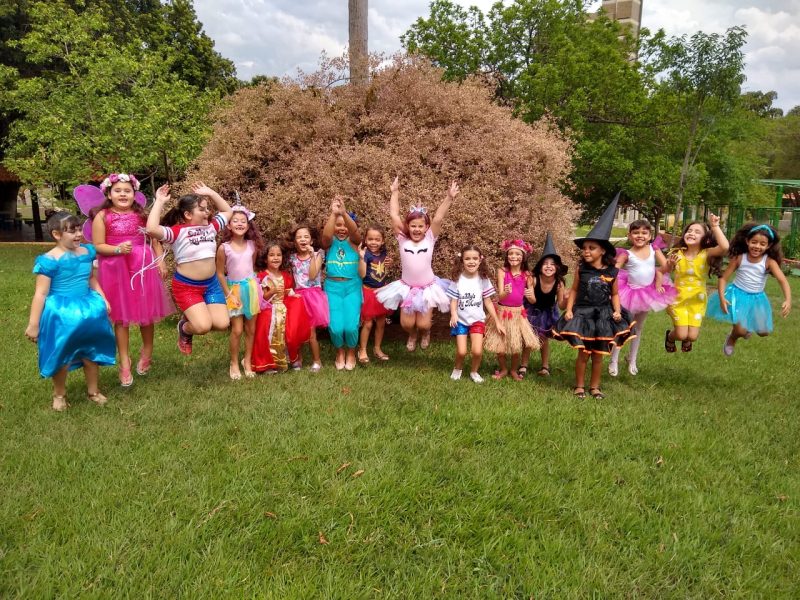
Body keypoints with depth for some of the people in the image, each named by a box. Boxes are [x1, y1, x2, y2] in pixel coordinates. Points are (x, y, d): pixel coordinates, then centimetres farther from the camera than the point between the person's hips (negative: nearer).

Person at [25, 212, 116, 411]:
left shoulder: (86, 252, 0)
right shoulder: (50, 260, -17)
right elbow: (40, 294, -15)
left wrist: (102, 299, 6)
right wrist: (33, 324, -14)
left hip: (88, 310, 5)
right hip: (61, 314, -5)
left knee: (92, 352, 16)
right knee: (61, 356, 10)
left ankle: (93, 391, 35)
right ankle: (59, 394, 33)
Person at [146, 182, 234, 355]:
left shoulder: (210, 227, 7)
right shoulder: (177, 231, -12)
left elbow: (228, 211, 20)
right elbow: (152, 229, -30)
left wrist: (210, 193, 11)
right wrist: (160, 201, -21)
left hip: (211, 284, 6)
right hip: (186, 286, -6)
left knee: (222, 324, -7)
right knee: (203, 326, -20)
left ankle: (195, 318, 25)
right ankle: (185, 328, 18)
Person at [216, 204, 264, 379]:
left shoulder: (252, 245, -2)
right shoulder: (224, 248, -10)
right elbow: (220, 274, -5)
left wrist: (252, 284, 7)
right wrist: (228, 294, -8)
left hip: (251, 288, 3)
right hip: (234, 289, -3)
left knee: (251, 329, 8)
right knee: (237, 330, -3)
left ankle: (247, 362, 23)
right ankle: (234, 364, 14)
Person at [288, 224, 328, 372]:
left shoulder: (317, 255, -3)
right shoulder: (292, 257, 7)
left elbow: (312, 276, -15)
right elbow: (292, 278, 16)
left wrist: (312, 256, -19)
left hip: (313, 295, -3)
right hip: (298, 296, 4)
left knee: (310, 331, -2)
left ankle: (317, 361, 12)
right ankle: (297, 359, 17)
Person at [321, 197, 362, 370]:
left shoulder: (353, 241, 3)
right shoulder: (329, 242, 4)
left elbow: (355, 230, -19)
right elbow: (326, 234, -20)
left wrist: (344, 212, -35)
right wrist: (333, 214, -31)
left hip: (352, 287, 0)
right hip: (333, 287, 0)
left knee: (351, 326, -13)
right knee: (336, 327, -12)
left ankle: (351, 352, 18)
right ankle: (340, 351, 20)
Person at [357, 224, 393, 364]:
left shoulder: (383, 253, 1)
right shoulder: (366, 254, -17)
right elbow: (362, 274, -27)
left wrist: (389, 264, -2)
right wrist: (361, 257, -37)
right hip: (369, 291, -6)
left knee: (381, 322, 14)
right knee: (368, 323, 1)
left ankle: (377, 348, 30)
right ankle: (362, 350, 16)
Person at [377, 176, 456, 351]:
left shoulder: (430, 239, -8)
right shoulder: (402, 239, -7)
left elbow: (438, 219, -17)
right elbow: (394, 216, -9)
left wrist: (449, 198, -22)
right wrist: (395, 193, -4)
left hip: (427, 288, -1)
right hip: (407, 288, 1)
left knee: (423, 324, 2)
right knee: (407, 324, 2)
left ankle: (425, 333, 41)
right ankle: (412, 335, 40)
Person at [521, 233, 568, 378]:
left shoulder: (559, 283, -27)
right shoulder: (533, 278, -31)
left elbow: (561, 306, -18)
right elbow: (533, 301, -27)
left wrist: (566, 299, -39)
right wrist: (530, 297, -49)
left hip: (547, 312, 1)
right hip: (532, 310, -1)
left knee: (544, 339, 12)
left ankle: (545, 367, 28)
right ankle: (524, 366, 17)